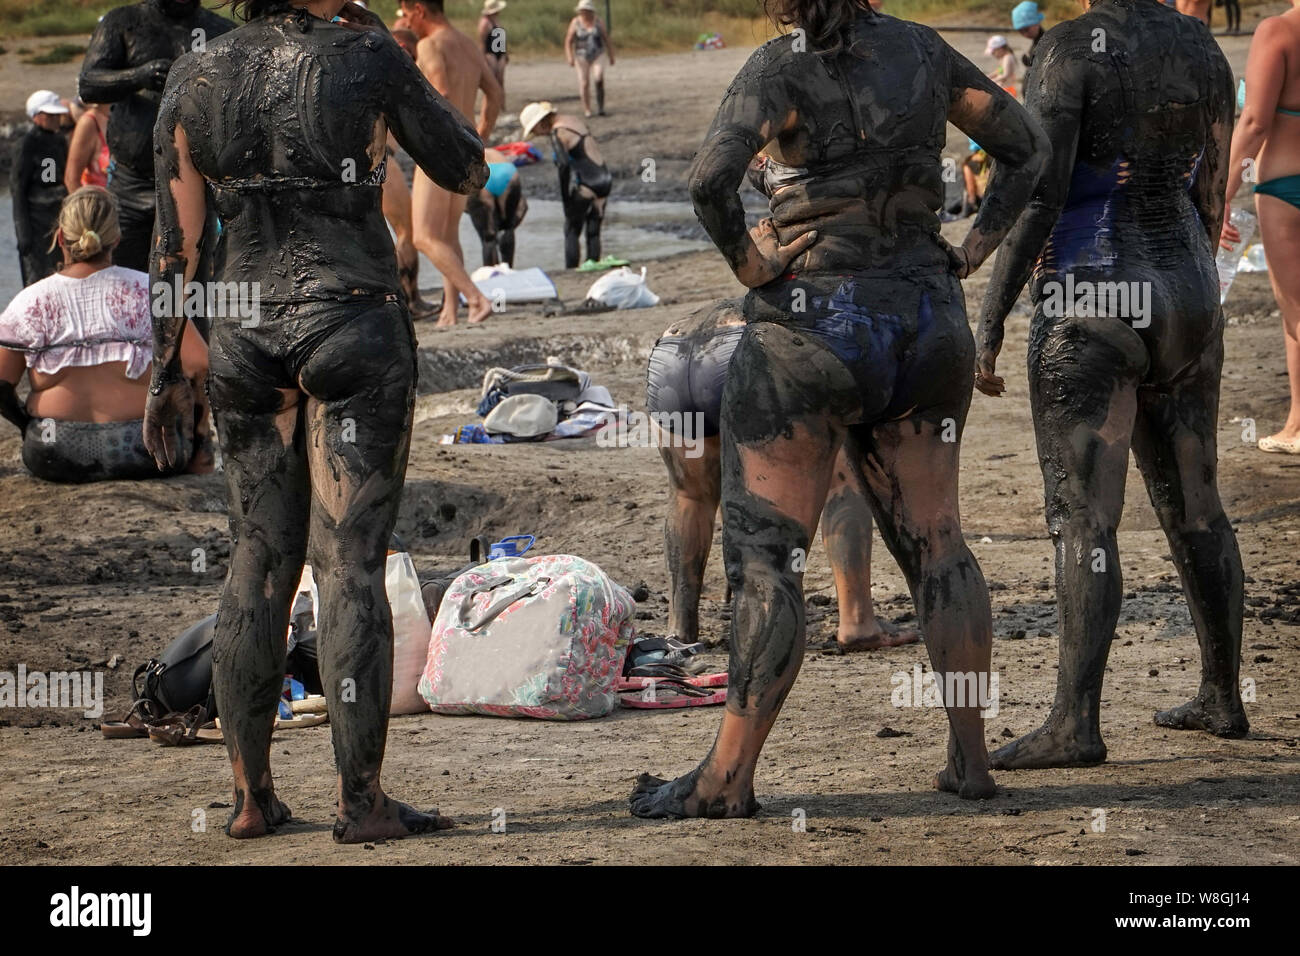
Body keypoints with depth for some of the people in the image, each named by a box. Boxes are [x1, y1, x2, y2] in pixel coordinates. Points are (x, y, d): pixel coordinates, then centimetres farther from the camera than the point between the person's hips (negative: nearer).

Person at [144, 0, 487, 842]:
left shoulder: (196, 78, 5)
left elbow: (177, 243, 6)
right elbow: (466, 169, 6)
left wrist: (166, 371, 11)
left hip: (246, 336, 4)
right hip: (355, 327, -4)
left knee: (258, 563, 10)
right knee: (353, 562, -3)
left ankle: (251, 794, 11)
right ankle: (361, 801, -2)